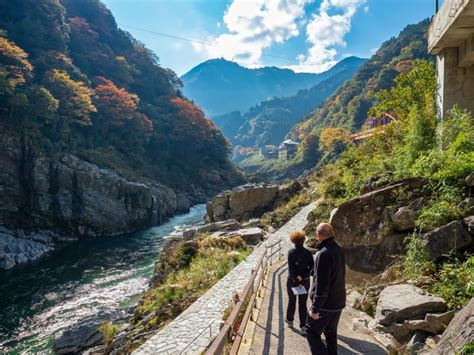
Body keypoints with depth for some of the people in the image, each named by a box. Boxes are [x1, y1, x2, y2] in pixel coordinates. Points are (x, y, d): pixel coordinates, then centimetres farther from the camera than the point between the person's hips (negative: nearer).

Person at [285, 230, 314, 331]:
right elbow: (311, 268, -8)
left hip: (292, 280, -1)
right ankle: (303, 325, 9)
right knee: (303, 303, 11)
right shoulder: (308, 253, -7)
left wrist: (296, 281, -16)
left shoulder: (291, 252, -15)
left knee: (291, 301, 19)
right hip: (305, 281, 1)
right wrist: (302, 277, -13)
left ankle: (290, 320, 36)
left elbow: (291, 268, -19)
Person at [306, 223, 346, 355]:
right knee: (331, 333, 20)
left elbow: (322, 285, -25)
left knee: (311, 331, 6)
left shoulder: (324, 253, -24)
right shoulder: (339, 250, 3)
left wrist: (315, 308, -19)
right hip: (339, 302, 8)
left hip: (326, 304, -8)